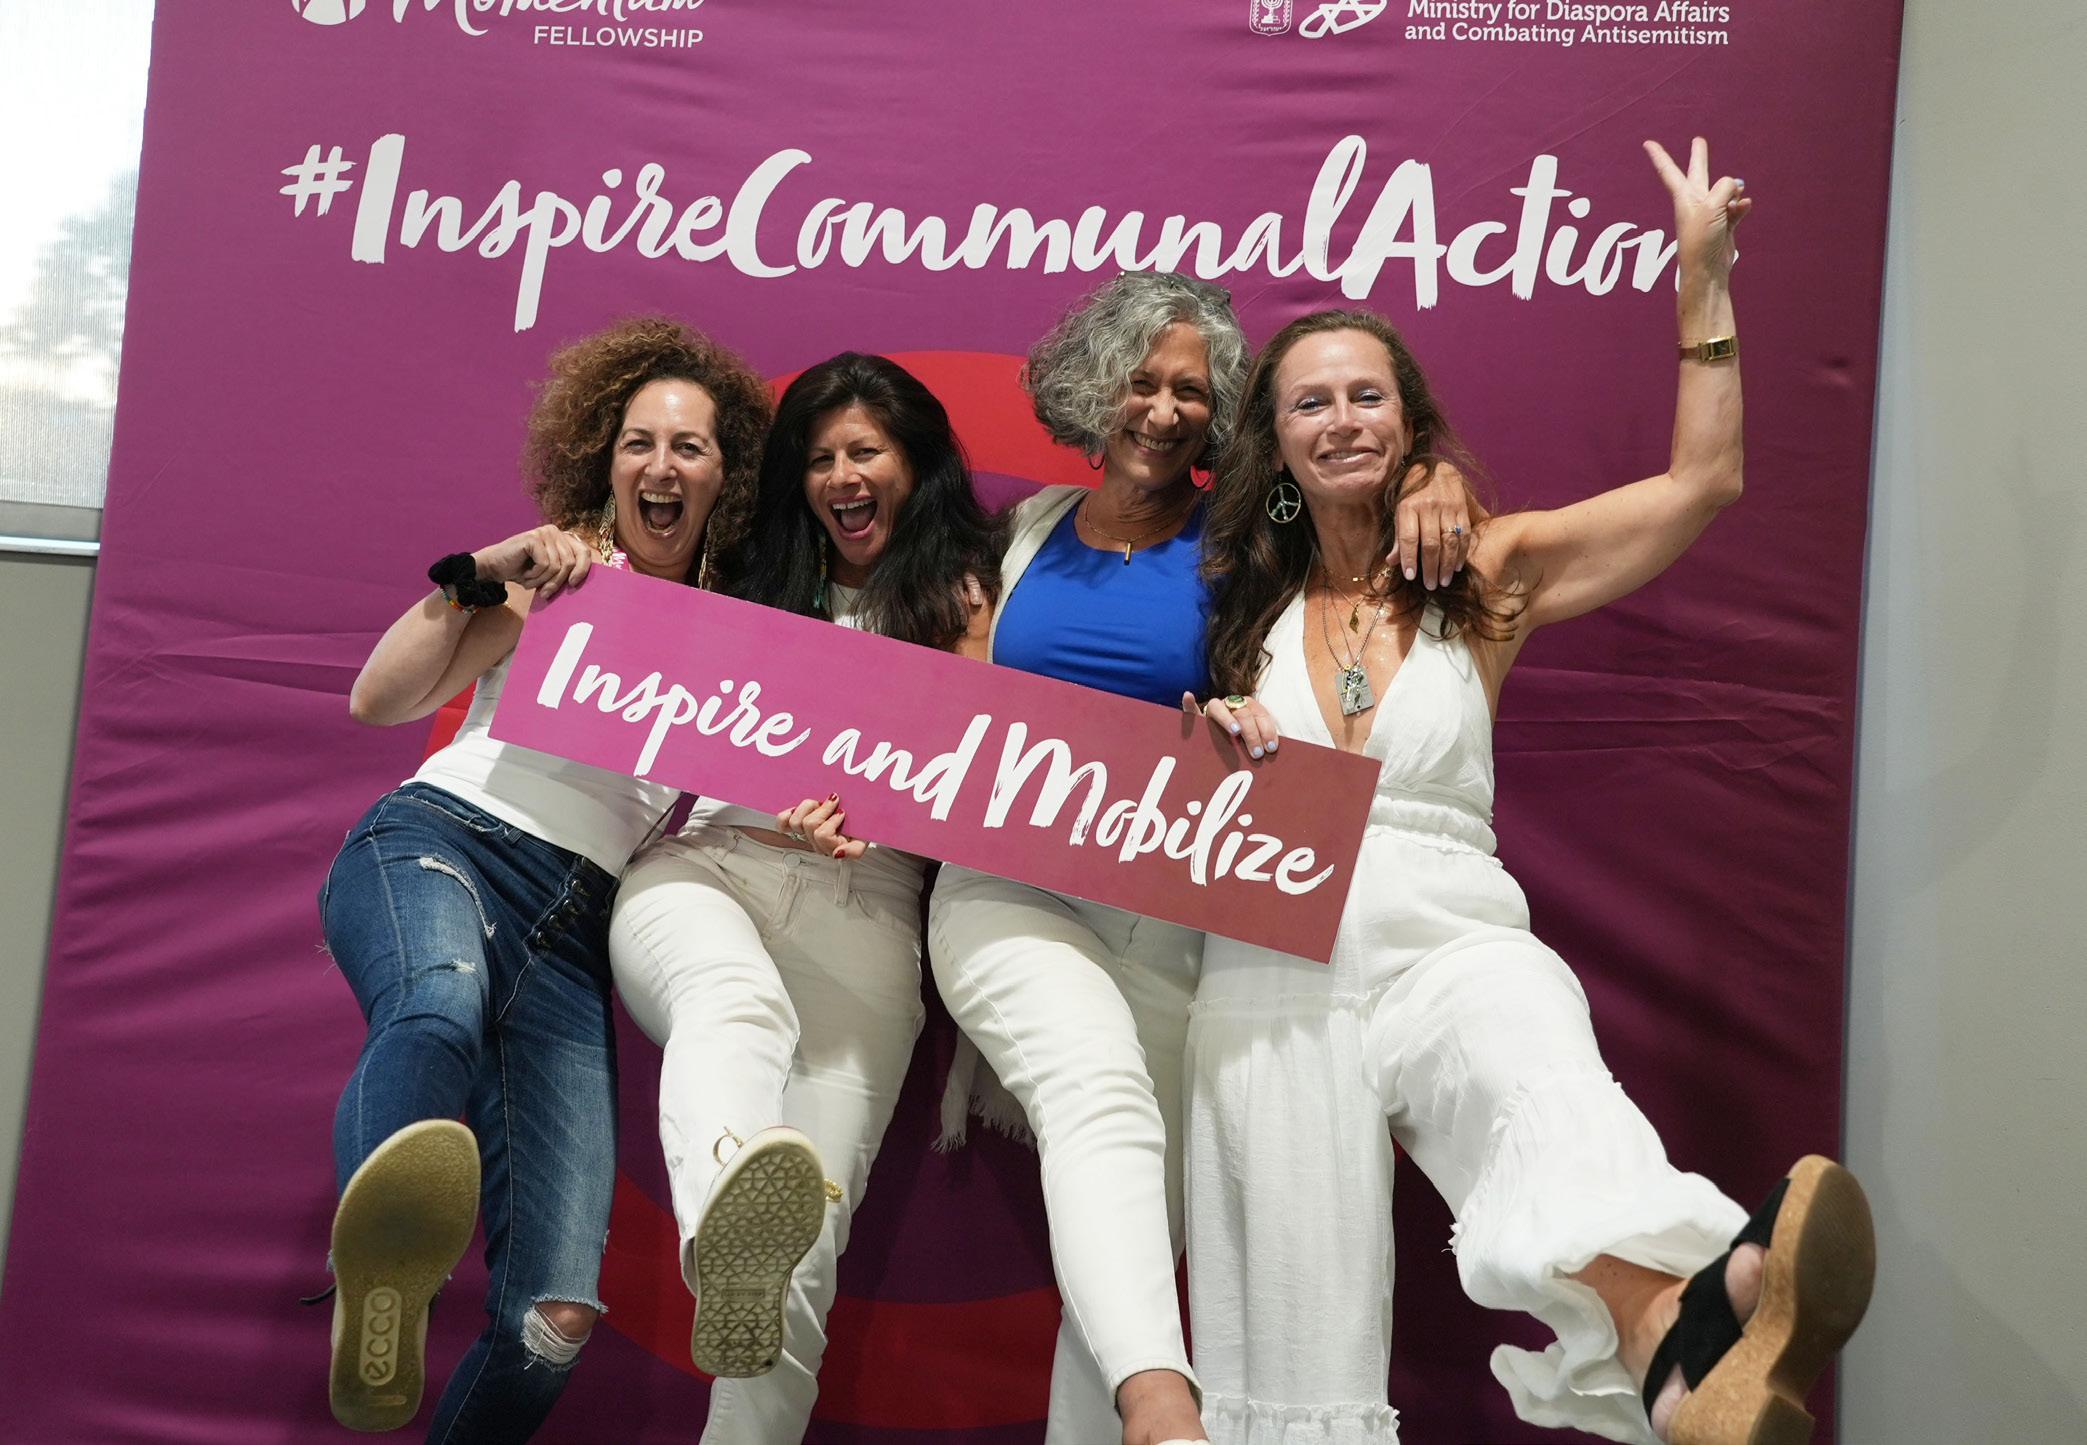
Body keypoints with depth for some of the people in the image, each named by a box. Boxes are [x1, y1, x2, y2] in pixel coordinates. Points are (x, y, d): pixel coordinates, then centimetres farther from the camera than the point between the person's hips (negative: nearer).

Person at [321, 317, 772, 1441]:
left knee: (553, 1320, -16)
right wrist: (479, 575, -8)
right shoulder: (562, 573, 14)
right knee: (440, 1003, -44)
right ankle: (383, 1258, -68)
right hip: (441, 842, -2)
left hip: (577, 925, 3)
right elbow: (377, 699, 4)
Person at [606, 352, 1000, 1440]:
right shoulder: (757, 580, 25)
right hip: (704, 861, 0)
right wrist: (773, 810, -1)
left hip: (864, 897, 0)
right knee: (736, 999, -39)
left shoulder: (961, 594, 18)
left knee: (809, 1225, -19)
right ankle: (728, 1239, -66)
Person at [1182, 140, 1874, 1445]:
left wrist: (1704, 277, 9)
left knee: (1543, 1076, -38)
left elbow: (1703, 480, 11)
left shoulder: (1487, 575, 13)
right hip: (1274, 970, 3)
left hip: (1451, 939, -2)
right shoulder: (1239, 605, 15)